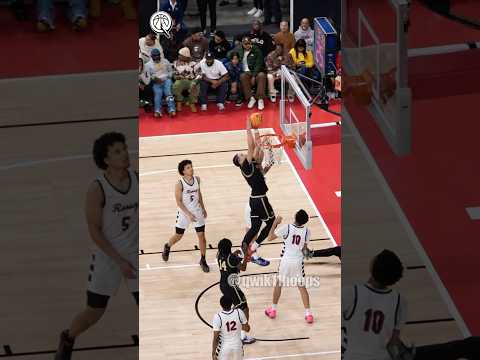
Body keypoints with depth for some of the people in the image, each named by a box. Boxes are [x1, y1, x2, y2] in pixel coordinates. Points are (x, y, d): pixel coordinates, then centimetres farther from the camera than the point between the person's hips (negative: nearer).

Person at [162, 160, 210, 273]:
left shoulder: (197, 179, -5)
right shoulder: (179, 184, -21)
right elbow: (179, 202, -17)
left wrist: (203, 208, 14)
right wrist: (188, 214, -22)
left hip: (197, 211, 4)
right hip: (184, 212, -4)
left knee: (201, 235, 3)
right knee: (178, 236, 10)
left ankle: (203, 261, 16)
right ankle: (167, 247, 43)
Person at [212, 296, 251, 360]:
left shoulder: (218, 317, -19)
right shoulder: (239, 313, -11)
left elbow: (215, 338, -16)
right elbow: (247, 329, 2)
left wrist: (213, 353, -7)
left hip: (224, 348, -3)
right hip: (238, 346, 3)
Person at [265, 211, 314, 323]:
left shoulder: (286, 228, -18)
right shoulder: (307, 231, -10)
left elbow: (270, 238, -7)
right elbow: (305, 249, 3)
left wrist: (275, 223, 2)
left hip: (286, 260, -1)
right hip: (298, 262, 1)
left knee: (279, 283, 21)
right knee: (302, 287, 13)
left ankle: (273, 310, 30)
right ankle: (308, 314, 8)